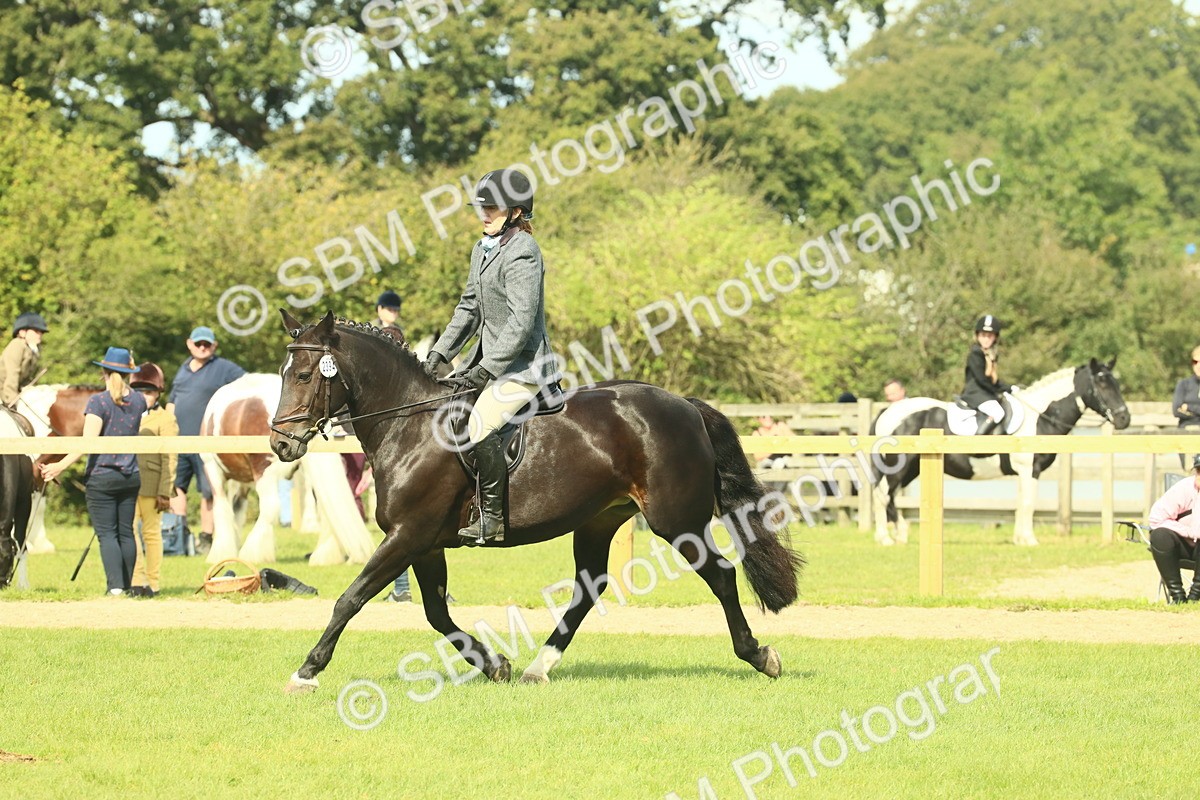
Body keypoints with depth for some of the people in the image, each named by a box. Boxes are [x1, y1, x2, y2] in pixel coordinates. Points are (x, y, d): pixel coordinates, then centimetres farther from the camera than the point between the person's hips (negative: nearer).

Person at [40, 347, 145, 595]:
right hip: (131, 476, 5)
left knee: (107, 533, -4)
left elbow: (88, 442, -22)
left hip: (101, 476, -5)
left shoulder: (98, 401, -13)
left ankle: (115, 585, -14)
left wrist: (62, 465, -26)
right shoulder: (139, 400, 3)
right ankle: (127, 584, 12)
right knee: (126, 532, 11)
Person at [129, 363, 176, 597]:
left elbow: (169, 460, -5)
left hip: (151, 487, -4)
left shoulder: (165, 419, 0)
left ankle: (152, 584, 8)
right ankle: (138, 581, -7)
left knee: (151, 532, 1)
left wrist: (165, 493, -11)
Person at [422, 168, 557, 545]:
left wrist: (484, 371, -23)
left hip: (523, 365, -10)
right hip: (491, 361, 10)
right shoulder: (483, 249, 13)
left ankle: (493, 519, -24)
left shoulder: (522, 253, -16)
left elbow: (521, 321, -22)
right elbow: (469, 308, 19)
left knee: (480, 425, -28)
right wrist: (439, 355, 8)